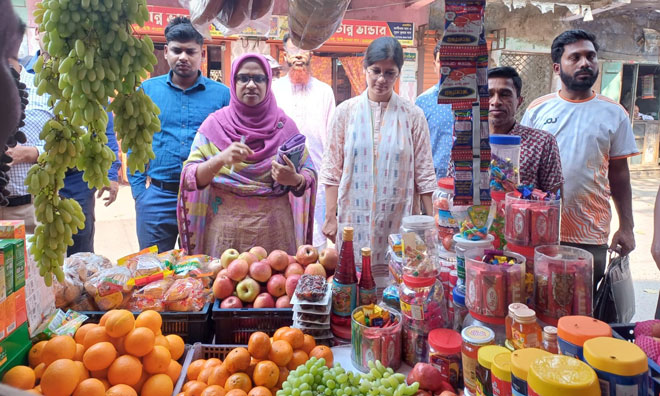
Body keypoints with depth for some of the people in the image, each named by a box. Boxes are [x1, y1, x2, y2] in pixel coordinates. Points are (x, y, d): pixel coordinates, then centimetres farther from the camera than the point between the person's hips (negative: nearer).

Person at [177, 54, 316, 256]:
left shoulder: (284, 125, 2)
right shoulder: (215, 124, 0)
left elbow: (310, 175, 2)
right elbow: (190, 178, -7)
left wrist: (294, 179, -19)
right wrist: (221, 159, -24)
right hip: (226, 230, -1)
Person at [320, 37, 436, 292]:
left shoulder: (412, 115, 3)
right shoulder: (346, 111, 4)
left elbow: (424, 172, 5)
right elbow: (332, 169, 5)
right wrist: (330, 217, 1)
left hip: (397, 219, 0)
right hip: (354, 217, 1)